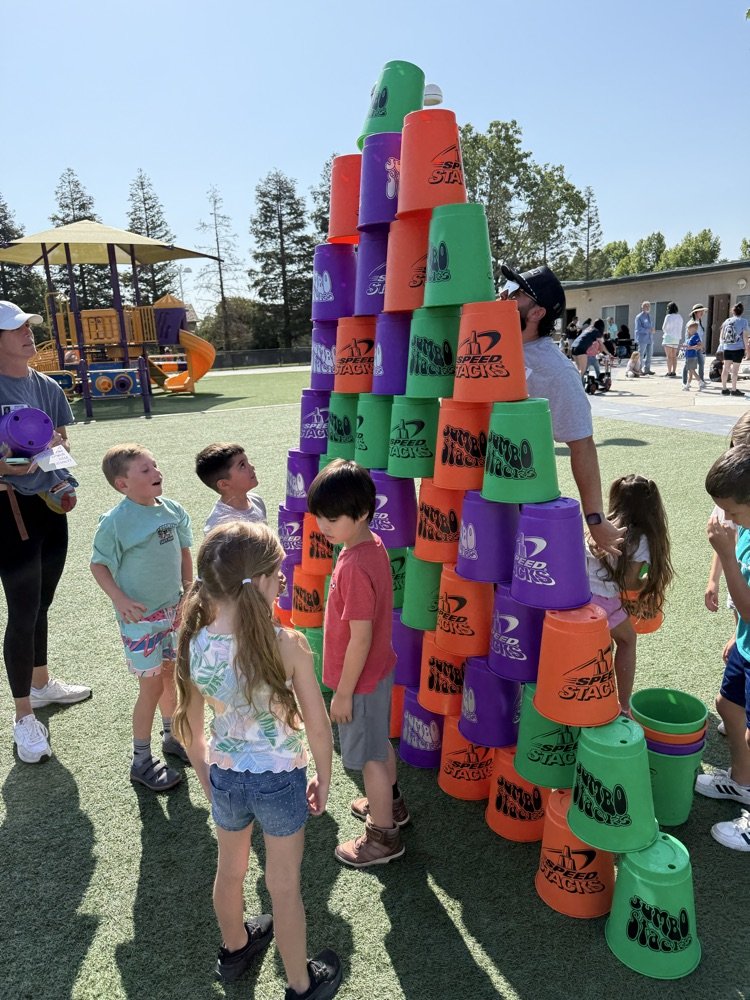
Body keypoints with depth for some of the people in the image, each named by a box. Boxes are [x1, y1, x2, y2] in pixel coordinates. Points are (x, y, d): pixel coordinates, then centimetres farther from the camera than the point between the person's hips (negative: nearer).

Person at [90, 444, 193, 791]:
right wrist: (120, 600, -24)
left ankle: (172, 735, 43)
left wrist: (188, 590, 5)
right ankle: (141, 762, 21)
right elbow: (99, 565, -12)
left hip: (173, 609, 6)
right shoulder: (115, 522, -20)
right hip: (140, 616, -6)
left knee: (170, 674, 21)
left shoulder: (173, 510, -4)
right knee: (152, 686, 2)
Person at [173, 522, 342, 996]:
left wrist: (205, 776, 15)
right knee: (284, 885, 19)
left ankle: (234, 948, 57)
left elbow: (189, 726, -3)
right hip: (280, 778, -3)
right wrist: (324, 779, 1)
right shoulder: (288, 644, -28)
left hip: (225, 776, 4)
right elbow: (318, 727, -18)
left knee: (230, 870, 29)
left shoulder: (193, 643, -16)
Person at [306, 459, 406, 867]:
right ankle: (390, 803, 50)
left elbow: (360, 638, -27)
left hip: (361, 680, -9)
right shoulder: (372, 544, -3)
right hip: (379, 668, 9)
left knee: (370, 756, 11)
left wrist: (343, 693, -16)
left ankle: (383, 837, 31)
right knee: (380, 743, 28)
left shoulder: (354, 567, -32)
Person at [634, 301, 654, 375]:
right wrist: (648, 330, -18)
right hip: (643, 339, -7)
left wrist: (652, 330, 5)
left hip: (650, 338, 7)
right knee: (640, 355, -5)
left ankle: (647, 369, 15)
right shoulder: (639, 317, -6)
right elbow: (638, 328, -13)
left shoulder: (649, 316, 18)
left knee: (649, 355, 8)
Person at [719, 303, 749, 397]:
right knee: (735, 369, 2)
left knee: (725, 368, 8)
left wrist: (722, 345, 23)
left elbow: (721, 336, 9)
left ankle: (724, 389, 13)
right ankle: (734, 390, 6)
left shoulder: (727, 321, 6)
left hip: (727, 348, 4)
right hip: (738, 348, -4)